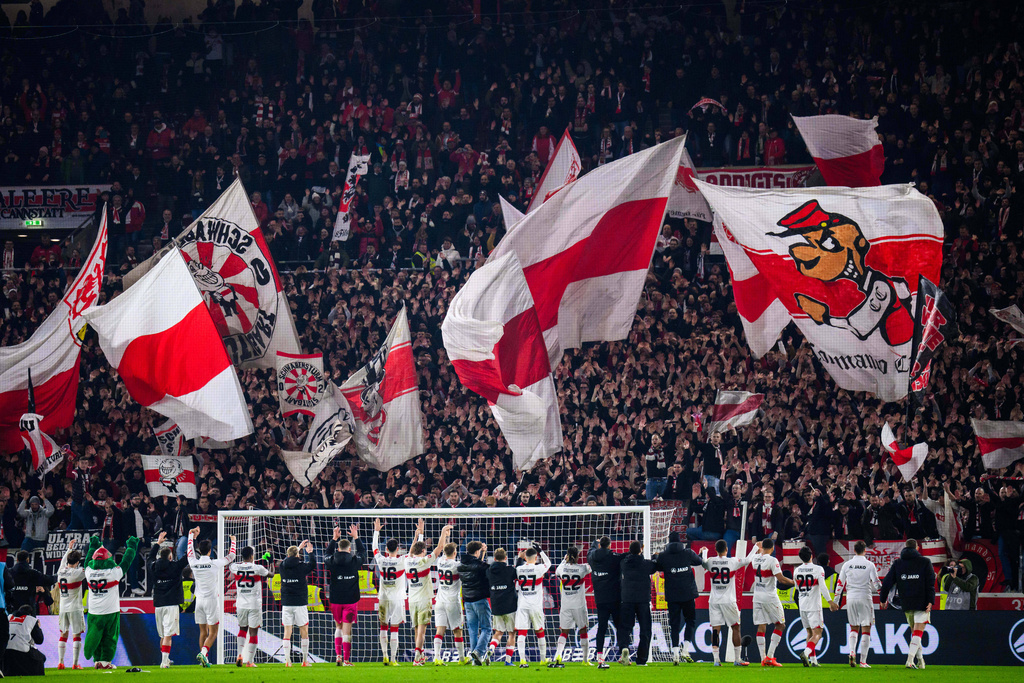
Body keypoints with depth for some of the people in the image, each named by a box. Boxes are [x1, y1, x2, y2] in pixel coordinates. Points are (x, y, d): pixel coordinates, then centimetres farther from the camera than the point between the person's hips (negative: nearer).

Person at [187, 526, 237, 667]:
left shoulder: (194, 563, -2)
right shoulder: (214, 563, -11)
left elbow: (189, 552, 20)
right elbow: (231, 556, 3)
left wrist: (192, 534, 32)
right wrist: (233, 541, 21)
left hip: (199, 600, 4)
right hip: (211, 600, -4)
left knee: (203, 632, 10)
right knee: (213, 632, -3)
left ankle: (204, 660, 10)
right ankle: (203, 653, -24)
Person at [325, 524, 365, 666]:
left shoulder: (332, 561, -5)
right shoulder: (354, 561, -8)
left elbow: (328, 553, 19)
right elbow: (362, 552, 12)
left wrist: (335, 538, 23)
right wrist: (356, 538, 21)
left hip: (335, 600, 2)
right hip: (351, 599, -2)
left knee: (338, 626, 19)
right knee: (347, 629, -1)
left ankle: (338, 655, 9)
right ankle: (346, 659, -2)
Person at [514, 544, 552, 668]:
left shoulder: (519, 569, -2)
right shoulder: (538, 569, -8)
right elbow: (548, 563, 12)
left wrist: (520, 558, 22)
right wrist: (541, 551, 19)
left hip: (522, 605, 1)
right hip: (535, 605, -1)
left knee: (521, 633, -4)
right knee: (540, 633, 13)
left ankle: (522, 659, -17)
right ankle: (543, 659, 22)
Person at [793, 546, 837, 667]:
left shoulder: (797, 571, 6)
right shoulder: (818, 569, -10)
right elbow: (822, 587, -16)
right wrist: (830, 601, -12)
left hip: (802, 606, 5)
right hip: (814, 606, -5)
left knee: (810, 633, 14)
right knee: (817, 634, -6)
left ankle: (813, 660, 11)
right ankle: (806, 652, -29)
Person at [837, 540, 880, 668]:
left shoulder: (847, 565, 3)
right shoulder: (870, 565, -5)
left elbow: (840, 584, 8)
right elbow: (876, 584, -7)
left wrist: (836, 601, 15)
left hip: (851, 599, 3)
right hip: (865, 598, -3)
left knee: (853, 628, 17)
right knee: (866, 629, 3)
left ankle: (852, 652, -6)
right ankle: (863, 661, -1)